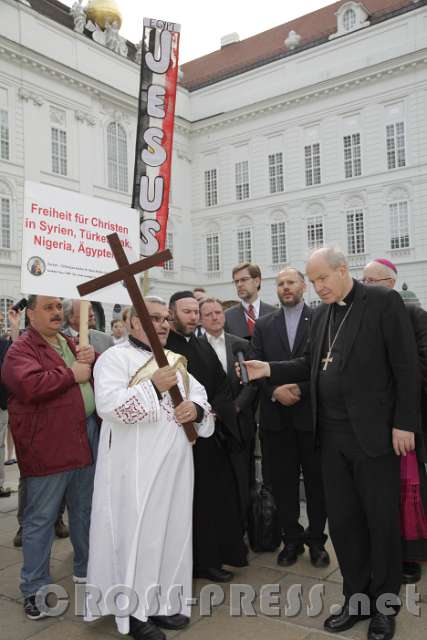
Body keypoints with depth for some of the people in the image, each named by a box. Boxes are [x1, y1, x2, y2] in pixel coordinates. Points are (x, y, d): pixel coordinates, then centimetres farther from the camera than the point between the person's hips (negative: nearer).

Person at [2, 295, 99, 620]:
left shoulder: (70, 344, 17)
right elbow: (30, 385, -26)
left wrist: (94, 359, -2)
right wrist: (72, 374, -16)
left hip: (86, 440, 7)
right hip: (47, 448, -7)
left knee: (85, 511, 19)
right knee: (41, 518, 3)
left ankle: (86, 568, 37)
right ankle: (35, 590, 17)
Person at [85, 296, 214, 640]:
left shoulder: (175, 360, 17)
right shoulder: (115, 358, -7)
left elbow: (199, 394, 16)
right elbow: (108, 405, -20)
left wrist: (196, 409, -7)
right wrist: (154, 387, -26)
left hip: (174, 464, 7)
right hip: (136, 467, -7)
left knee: (172, 530, 13)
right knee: (137, 533, 0)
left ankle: (164, 600, 28)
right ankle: (135, 610, 15)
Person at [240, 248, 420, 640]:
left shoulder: (384, 302, -7)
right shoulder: (322, 314, 11)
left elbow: (406, 366, -10)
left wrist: (404, 424, -13)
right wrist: (270, 370, 0)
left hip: (374, 432, -5)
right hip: (333, 435, 6)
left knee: (381, 520, 8)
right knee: (341, 520, 12)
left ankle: (385, 605, 27)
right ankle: (357, 599, 29)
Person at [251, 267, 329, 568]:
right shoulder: (264, 325, 10)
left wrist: (300, 388, -16)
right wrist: (275, 391, -12)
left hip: (312, 412, -2)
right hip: (276, 416, 3)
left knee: (317, 480, 8)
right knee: (283, 482, 9)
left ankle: (316, 539, 24)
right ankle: (292, 539, 25)